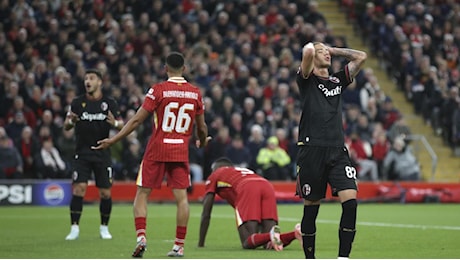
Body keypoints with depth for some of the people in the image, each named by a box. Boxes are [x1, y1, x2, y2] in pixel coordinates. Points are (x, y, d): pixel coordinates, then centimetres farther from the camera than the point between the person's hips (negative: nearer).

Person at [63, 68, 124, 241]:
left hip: (102, 153, 0)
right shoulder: (77, 102, 3)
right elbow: (66, 126, 4)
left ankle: (104, 228, 18)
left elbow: (121, 124, 2)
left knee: (106, 193, 1)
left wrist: (115, 123, -21)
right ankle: (74, 228, -6)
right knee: (78, 189, -12)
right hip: (82, 153, 0)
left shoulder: (109, 103, 2)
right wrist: (70, 121, -20)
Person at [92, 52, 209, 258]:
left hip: (157, 149, -2)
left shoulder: (158, 90, -7)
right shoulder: (195, 93, 3)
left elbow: (137, 120, -7)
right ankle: (179, 245, 2)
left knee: (142, 194, 6)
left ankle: (141, 236, -9)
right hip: (181, 151, 2)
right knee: (181, 197, 3)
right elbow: (201, 127, 11)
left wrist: (113, 140, -1)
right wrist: (203, 142, 34)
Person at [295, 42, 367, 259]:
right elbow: (307, 51, -12)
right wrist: (312, 48, 11)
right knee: (311, 208, 2)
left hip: (338, 151, 4)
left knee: (350, 200, -13)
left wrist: (333, 50, 21)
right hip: (312, 150, -4)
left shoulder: (337, 81, 21)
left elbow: (361, 56, 20)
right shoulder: (306, 80, 6)